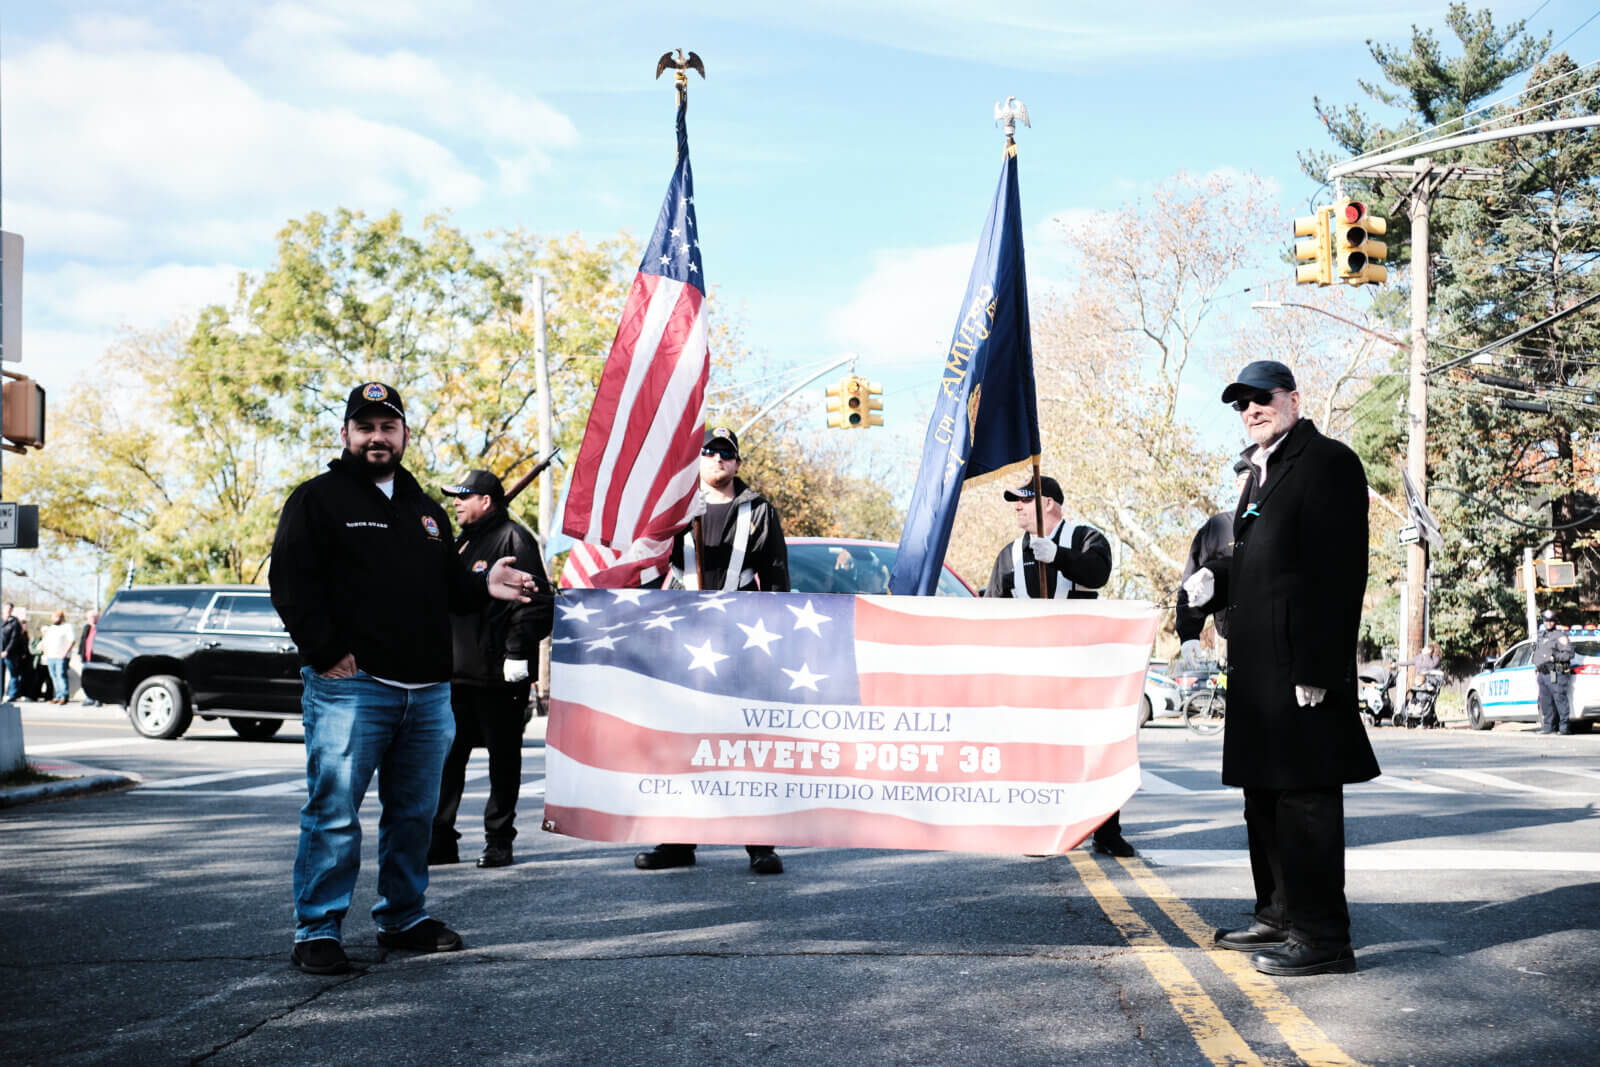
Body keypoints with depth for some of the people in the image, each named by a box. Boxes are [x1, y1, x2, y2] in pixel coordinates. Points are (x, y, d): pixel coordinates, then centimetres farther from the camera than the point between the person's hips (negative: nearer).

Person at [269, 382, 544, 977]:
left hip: (427, 689, 6)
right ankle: (316, 930, 2)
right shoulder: (319, 499, 1)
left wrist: (483, 587, 4)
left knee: (415, 813, 12)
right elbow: (291, 584, -7)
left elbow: (447, 586, 25)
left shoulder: (425, 510, 21)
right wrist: (327, 652, -14)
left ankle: (404, 916, 25)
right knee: (334, 814, -7)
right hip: (350, 686, -6)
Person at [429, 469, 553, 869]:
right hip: (456, 672, 8)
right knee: (445, 757, 6)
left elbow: (535, 601, -15)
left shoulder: (513, 539, -8)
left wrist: (517, 652, -19)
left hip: (497, 675, -8)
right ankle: (439, 839, 11)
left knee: (503, 759, 3)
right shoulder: (461, 543, 19)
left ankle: (499, 841, 10)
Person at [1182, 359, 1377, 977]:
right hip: (1258, 663, 10)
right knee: (1265, 794, 16)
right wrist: (1214, 580, 7)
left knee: (1304, 798, -7)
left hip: (1302, 664, -10)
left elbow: (1340, 571, -17)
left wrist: (1318, 667, -22)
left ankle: (1322, 938, -1)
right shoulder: (1261, 472, 20)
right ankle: (1279, 917, 27)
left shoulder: (1327, 462, -9)